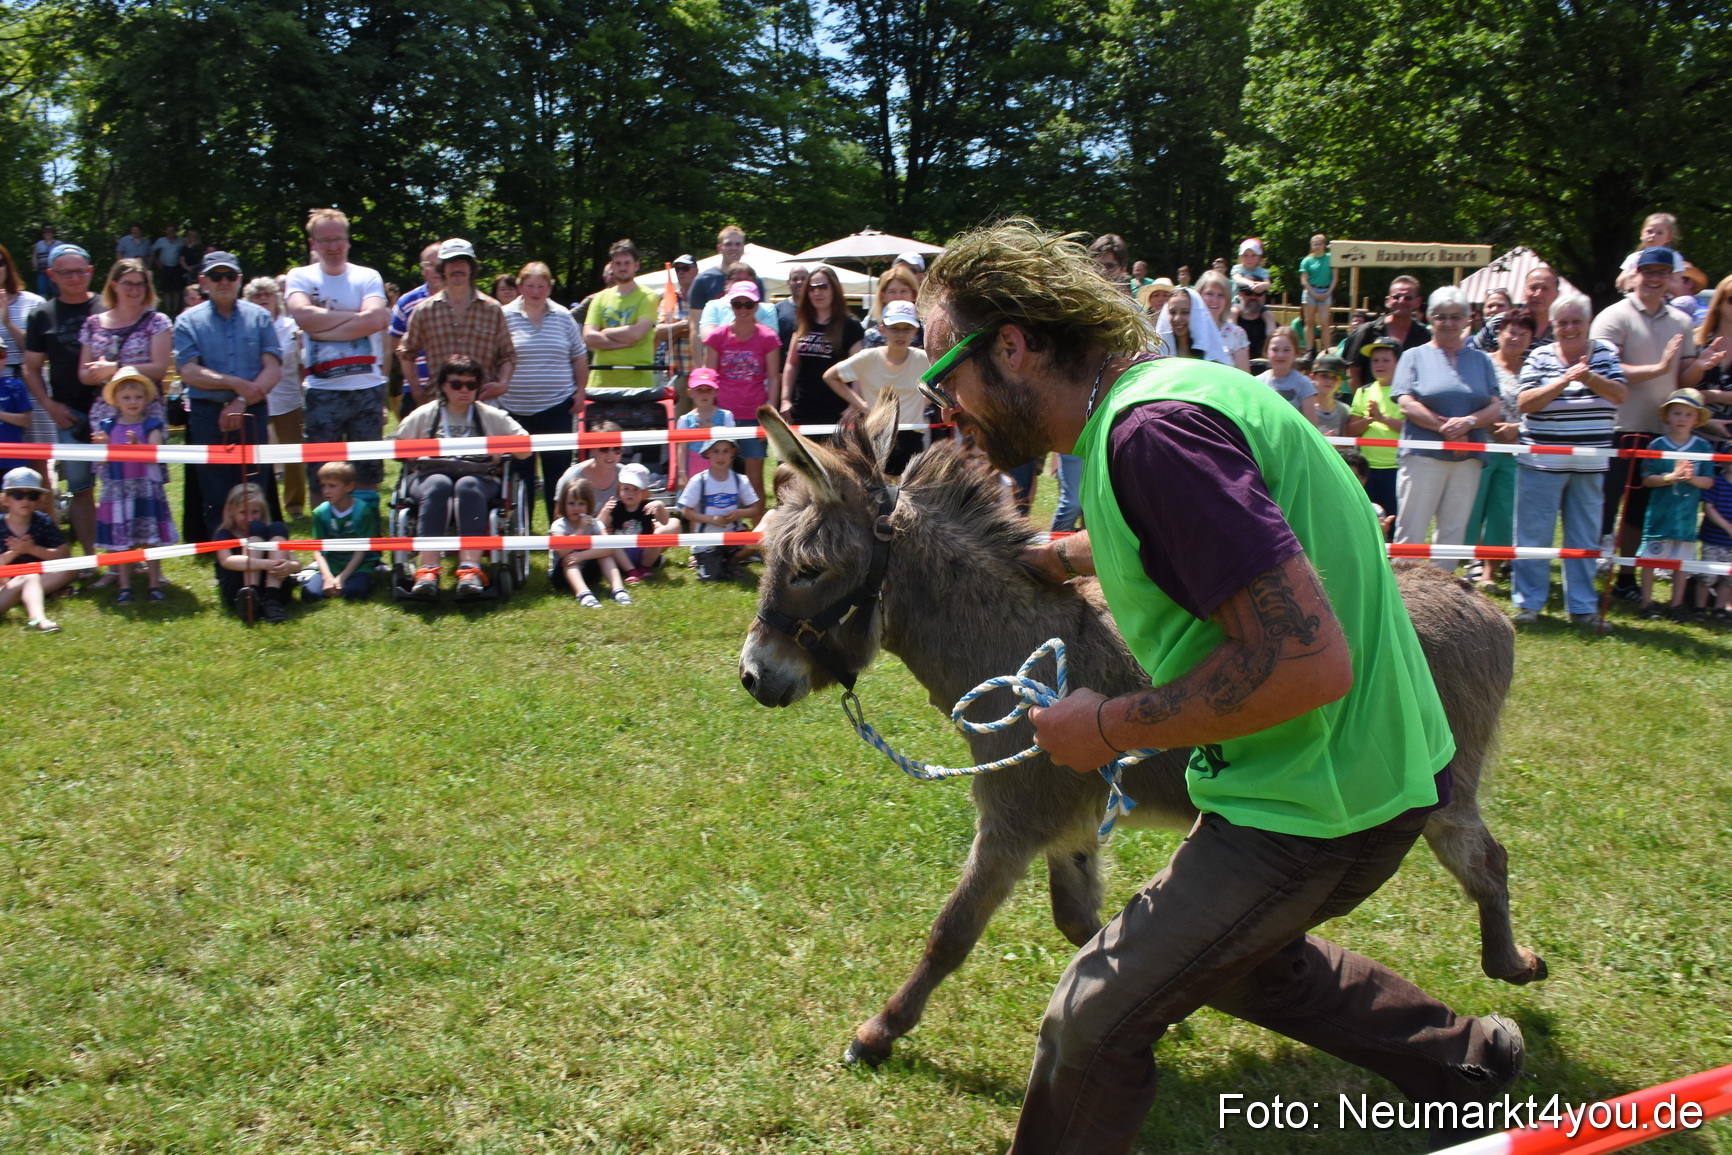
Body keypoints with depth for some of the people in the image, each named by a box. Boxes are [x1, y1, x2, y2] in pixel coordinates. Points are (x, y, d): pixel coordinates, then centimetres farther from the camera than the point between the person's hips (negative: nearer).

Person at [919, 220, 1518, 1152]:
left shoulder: (1152, 429, -28)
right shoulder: (1153, 388, 5)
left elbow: (1307, 659, -33)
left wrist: (1110, 727, -21)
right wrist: (1055, 558, 19)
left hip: (1322, 801, -10)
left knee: (1094, 1020, -2)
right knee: (1233, 951, 31)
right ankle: (1462, 1058, 44)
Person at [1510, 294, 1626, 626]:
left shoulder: (1604, 353, 6)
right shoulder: (1540, 357, 0)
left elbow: (1621, 394, -5)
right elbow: (1525, 402, -11)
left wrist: (1589, 377, -21)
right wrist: (1563, 380, -22)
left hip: (1590, 464, 2)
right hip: (1542, 461, -2)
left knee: (1585, 537, 8)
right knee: (1534, 535, 1)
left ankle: (1582, 605, 16)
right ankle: (1528, 601, 10)